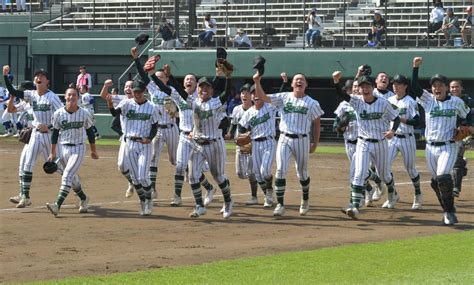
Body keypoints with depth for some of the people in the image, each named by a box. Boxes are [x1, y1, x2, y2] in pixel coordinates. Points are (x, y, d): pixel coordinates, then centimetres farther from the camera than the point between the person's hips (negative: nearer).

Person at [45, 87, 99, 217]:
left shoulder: (85, 114, -5)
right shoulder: (58, 114, -2)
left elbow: (90, 132, 6)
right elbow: (55, 133, 4)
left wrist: (93, 150, 11)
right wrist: (52, 153, 4)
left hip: (78, 149, -3)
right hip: (62, 148, 3)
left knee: (67, 176, -17)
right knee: (71, 177, 13)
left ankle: (58, 205, -26)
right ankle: (84, 199, 37)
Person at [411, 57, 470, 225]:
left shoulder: (456, 102, 1)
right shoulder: (427, 100, 3)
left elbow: (466, 115, 16)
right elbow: (414, 87, -10)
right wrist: (415, 67, -20)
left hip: (448, 147, -4)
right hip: (431, 147, 4)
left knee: (443, 177, -22)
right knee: (435, 181, 8)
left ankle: (449, 211, -10)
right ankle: (448, 211, 24)